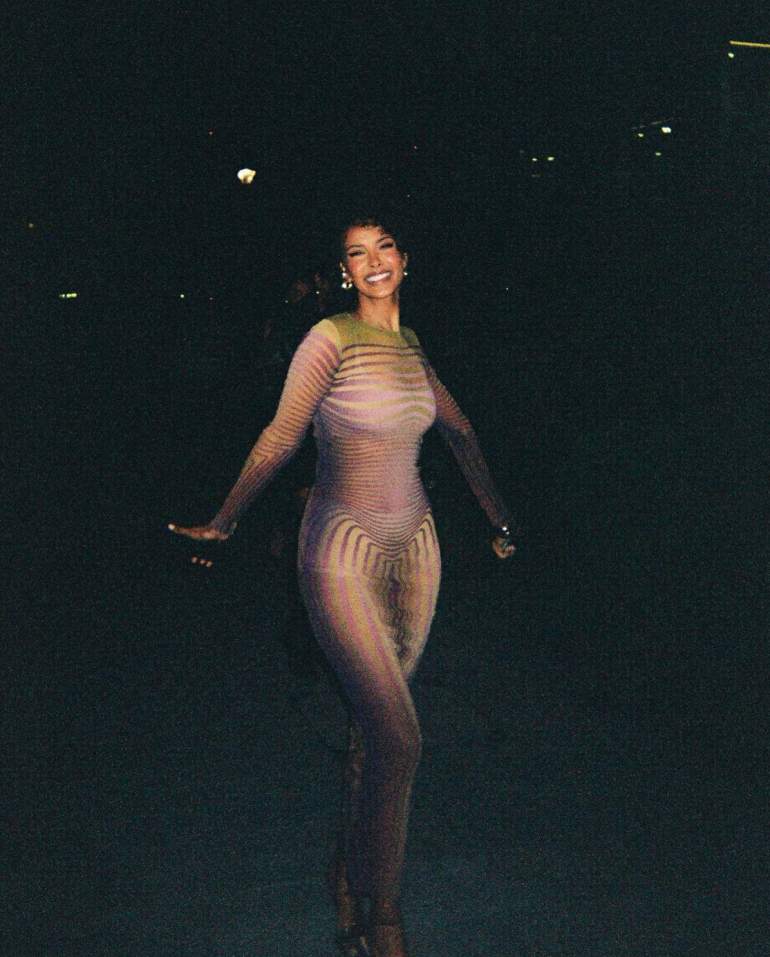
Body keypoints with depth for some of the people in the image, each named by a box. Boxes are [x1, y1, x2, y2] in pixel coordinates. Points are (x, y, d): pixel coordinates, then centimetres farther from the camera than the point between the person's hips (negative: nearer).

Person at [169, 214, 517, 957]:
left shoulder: (413, 345, 9)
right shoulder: (331, 339, -10)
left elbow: (460, 435, 18)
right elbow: (279, 440, -6)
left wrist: (500, 522, 22)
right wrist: (220, 524, 2)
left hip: (414, 546, 6)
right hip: (344, 553, -6)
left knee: (374, 726, 13)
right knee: (400, 736, -10)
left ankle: (347, 880, 33)